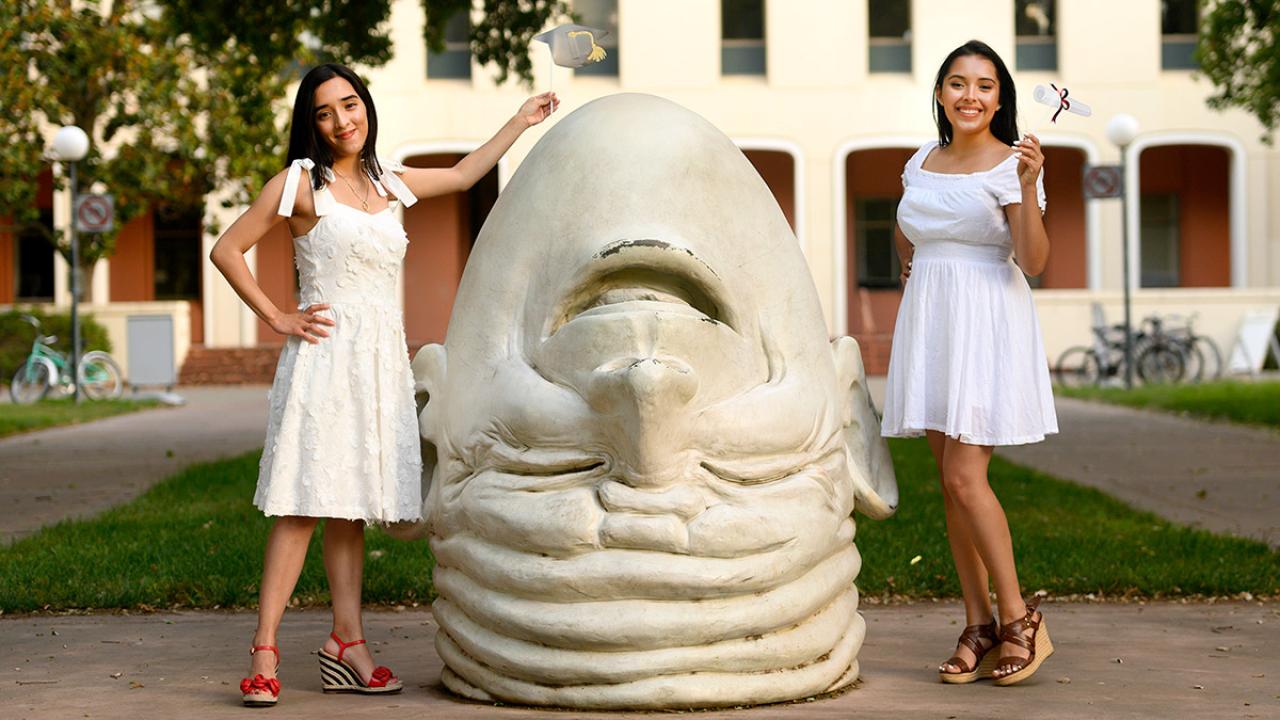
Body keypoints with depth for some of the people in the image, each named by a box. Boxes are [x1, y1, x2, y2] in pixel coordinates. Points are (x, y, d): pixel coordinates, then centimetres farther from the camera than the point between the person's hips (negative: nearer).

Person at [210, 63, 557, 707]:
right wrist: (276, 318, -5)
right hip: (325, 357, -6)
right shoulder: (301, 182, -1)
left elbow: (462, 176, 32)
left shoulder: (384, 181, 16)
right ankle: (264, 652, -10)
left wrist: (521, 121, 37)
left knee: (350, 506, 6)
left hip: (382, 361, 6)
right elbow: (226, 251, -2)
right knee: (304, 504, -11)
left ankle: (347, 642, 9)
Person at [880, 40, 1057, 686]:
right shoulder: (922, 164, 12)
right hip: (929, 327, 6)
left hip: (986, 328, -6)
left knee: (964, 477, -14)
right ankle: (979, 627, 11)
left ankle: (1020, 621, -2)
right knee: (951, 482, 5)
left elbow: (1033, 260, -17)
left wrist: (1028, 188, -27)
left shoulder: (1011, 164, -6)